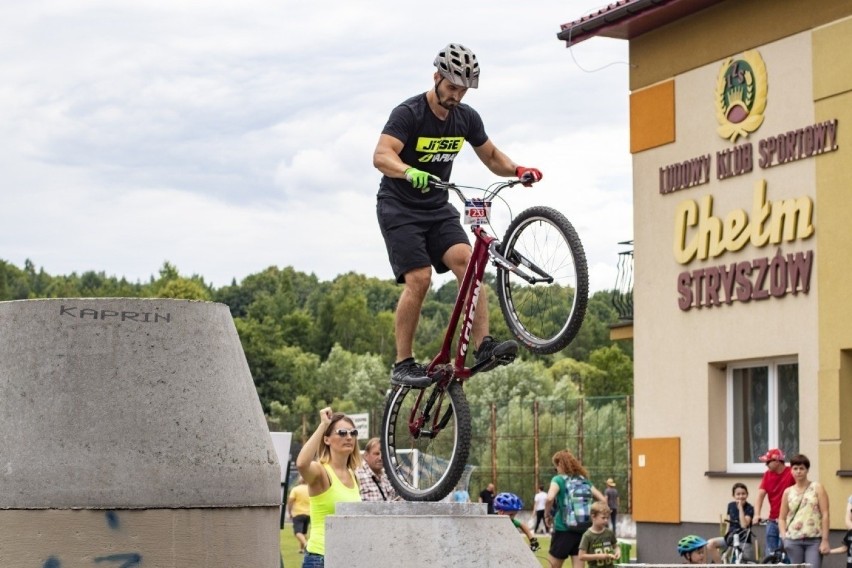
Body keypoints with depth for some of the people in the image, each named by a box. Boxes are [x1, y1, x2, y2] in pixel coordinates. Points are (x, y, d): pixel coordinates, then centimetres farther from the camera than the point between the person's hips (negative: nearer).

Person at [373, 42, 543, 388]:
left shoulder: (466, 118, 1)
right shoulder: (408, 114, -18)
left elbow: (491, 157, 13)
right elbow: (381, 156, -32)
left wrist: (517, 170, -8)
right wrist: (410, 172, -53)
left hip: (437, 208, 5)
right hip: (399, 208, -5)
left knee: (467, 261, -18)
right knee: (419, 278, -18)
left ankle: (483, 347, -24)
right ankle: (403, 364, -10)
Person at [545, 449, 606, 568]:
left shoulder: (559, 480, -5)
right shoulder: (584, 480, 11)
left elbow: (550, 498, -24)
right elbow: (603, 500, 9)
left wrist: (547, 514, -8)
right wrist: (592, 516, 15)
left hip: (563, 530, -5)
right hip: (583, 531, 5)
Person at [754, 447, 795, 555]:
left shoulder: (792, 474, -11)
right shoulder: (767, 475, 5)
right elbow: (760, 495, -1)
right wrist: (757, 514, -15)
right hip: (772, 521, 5)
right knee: (770, 554, 6)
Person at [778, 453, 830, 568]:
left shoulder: (817, 488, 4)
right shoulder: (788, 492, 11)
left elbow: (825, 515, -1)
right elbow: (782, 518, 14)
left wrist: (825, 540, -8)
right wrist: (784, 537, -1)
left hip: (814, 540, -3)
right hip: (793, 541, 3)